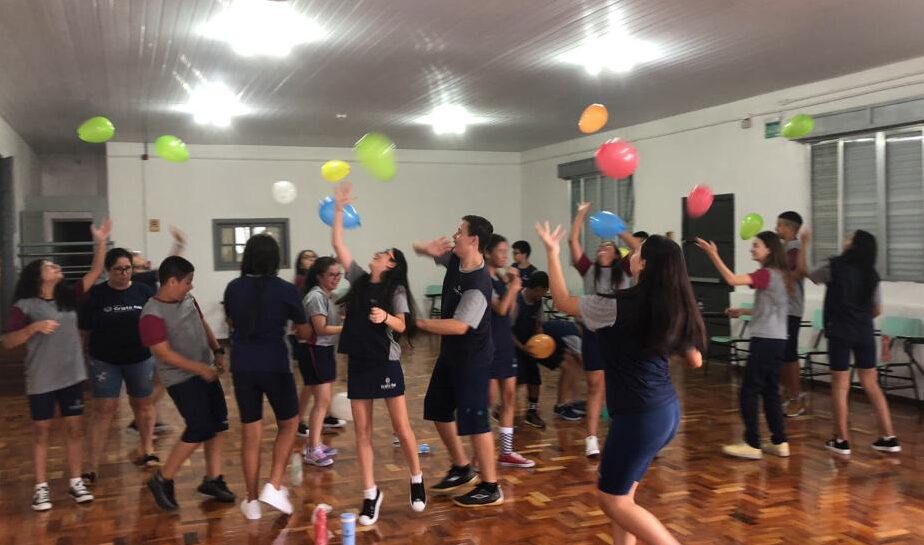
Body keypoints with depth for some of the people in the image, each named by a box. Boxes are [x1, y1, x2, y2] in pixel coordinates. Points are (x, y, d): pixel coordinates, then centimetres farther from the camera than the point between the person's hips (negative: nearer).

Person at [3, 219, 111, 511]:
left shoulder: (68, 298, 5)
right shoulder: (25, 306, -8)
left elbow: (95, 272, 1)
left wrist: (100, 242, -8)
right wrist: (34, 327, -28)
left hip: (72, 376, 4)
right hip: (41, 381, -4)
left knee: (74, 428, 7)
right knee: (41, 431, 6)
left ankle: (75, 481, 17)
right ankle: (41, 487, 14)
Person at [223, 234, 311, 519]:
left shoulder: (233, 288, 0)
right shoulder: (286, 289, -10)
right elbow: (305, 332, 1)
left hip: (243, 367, 3)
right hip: (275, 366, -3)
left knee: (251, 434, 12)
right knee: (289, 424, 17)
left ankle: (252, 501, 18)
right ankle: (274, 486, 5)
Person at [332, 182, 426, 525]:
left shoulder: (396, 290, -4)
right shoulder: (359, 280, 7)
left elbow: (402, 327, -14)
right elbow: (338, 244, 6)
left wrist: (386, 318, -35)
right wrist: (339, 208, 2)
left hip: (387, 364, -4)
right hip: (358, 364, 4)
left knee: (401, 427, 5)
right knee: (362, 431, 6)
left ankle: (417, 481, 25)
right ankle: (371, 494, 16)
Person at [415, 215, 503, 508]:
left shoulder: (478, 284, -27)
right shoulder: (454, 258, -1)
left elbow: (459, 326, -31)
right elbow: (421, 247, 11)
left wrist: (417, 322, -24)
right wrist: (426, 249, -14)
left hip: (472, 358, -10)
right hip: (451, 352, 10)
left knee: (474, 419, -4)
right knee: (438, 409, 18)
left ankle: (490, 488, 9)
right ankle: (462, 468, 34)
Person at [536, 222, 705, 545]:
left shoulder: (618, 306, -17)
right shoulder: (676, 309, 2)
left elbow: (562, 302, -2)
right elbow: (695, 360, 14)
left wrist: (552, 252, 7)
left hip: (640, 416, -8)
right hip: (666, 410, 8)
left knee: (612, 499, 6)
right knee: (622, 493, 20)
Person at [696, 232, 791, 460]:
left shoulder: (766, 274, -14)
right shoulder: (779, 274, 14)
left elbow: (731, 279, -28)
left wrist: (713, 254, -28)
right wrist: (743, 312, 19)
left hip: (765, 340, -9)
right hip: (776, 340, 9)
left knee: (749, 391, -4)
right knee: (770, 391, 13)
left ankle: (752, 444, -1)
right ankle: (780, 442, 17)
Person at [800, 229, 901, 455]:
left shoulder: (835, 267, -9)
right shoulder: (871, 274, 4)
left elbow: (805, 271, 8)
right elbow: (877, 310, 10)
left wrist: (804, 244, 16)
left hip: (840, 333, -4)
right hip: (865, 334, 4)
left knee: (840, 387, 3)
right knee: (872, 385, 12)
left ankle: (842, 440, 8)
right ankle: (889, 438, 14)